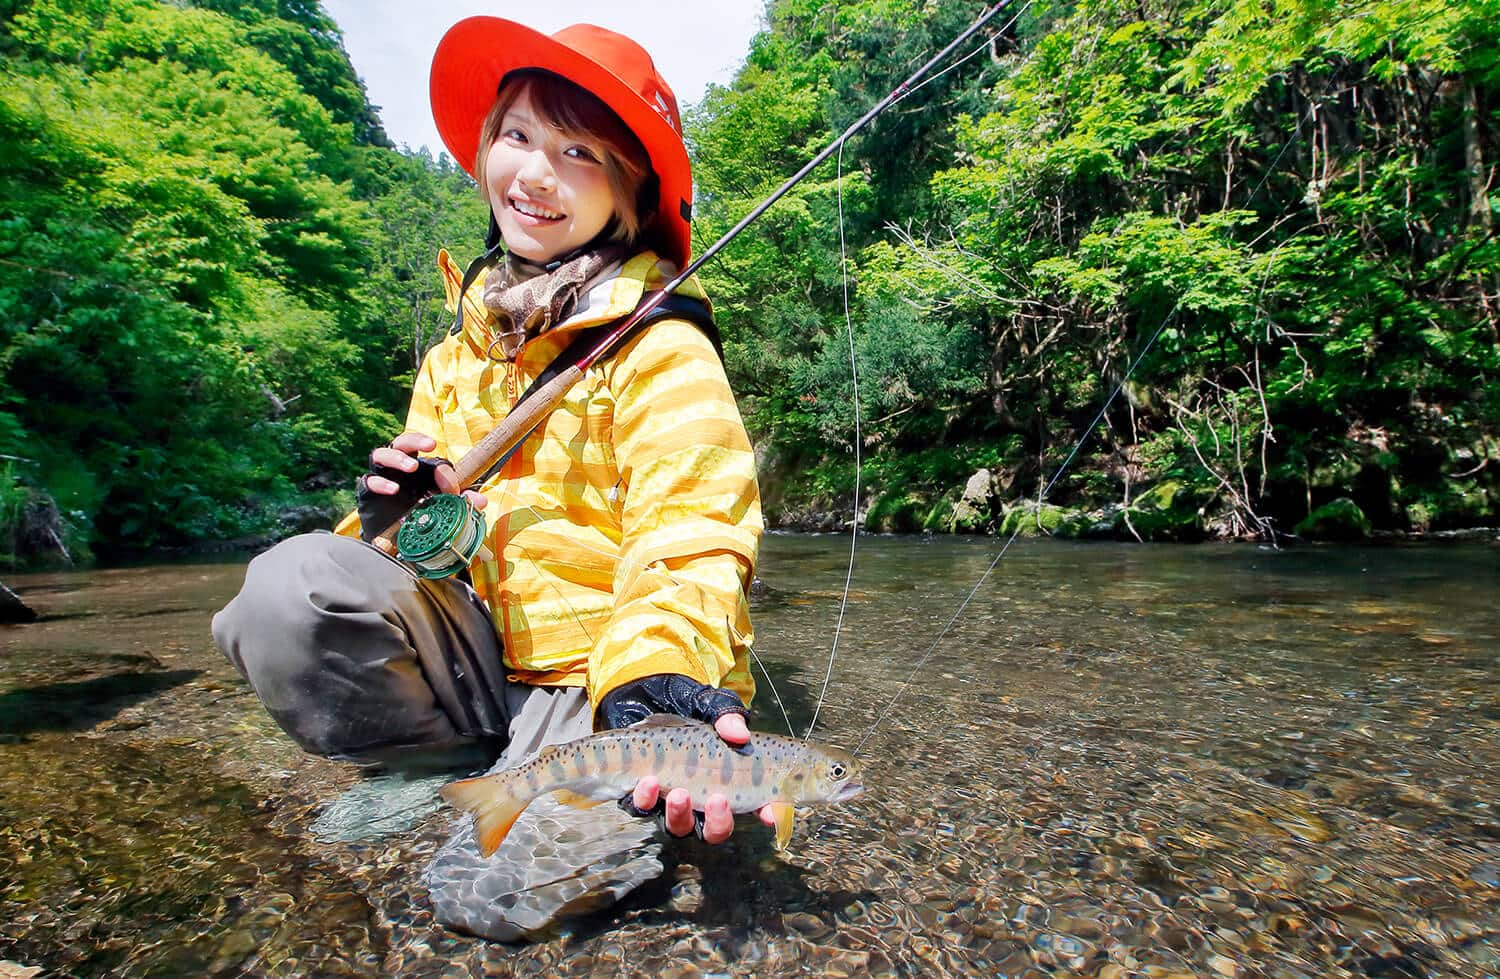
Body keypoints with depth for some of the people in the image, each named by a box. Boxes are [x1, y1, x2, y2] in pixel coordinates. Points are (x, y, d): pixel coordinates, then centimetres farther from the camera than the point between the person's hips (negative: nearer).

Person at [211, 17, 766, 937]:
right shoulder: (459, 352, 10)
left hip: (601, 663, -4)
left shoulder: (661, 347, -11)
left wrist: (661, 672, -37)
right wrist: (394, 510, -6)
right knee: (292, 585, -20)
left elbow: (690, 541, -20)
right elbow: (441, 500, 18)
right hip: (485, 648, 5)